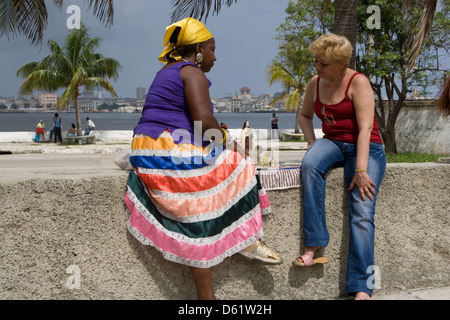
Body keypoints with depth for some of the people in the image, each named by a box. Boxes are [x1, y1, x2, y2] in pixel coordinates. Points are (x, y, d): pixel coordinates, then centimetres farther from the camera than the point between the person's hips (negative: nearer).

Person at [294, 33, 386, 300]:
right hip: (332, 143, 4)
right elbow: (305, 115, 26)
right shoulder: (315, 83, 9)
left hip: (366, 148, -4)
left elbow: (365, 128, -17)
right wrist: (312, 141, 6)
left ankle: (361, 288, -26)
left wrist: (361, 170, -25)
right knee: (310, 164, -32)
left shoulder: (358, 83, -9)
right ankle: (315, 246, -33)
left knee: (362, 213, -22)